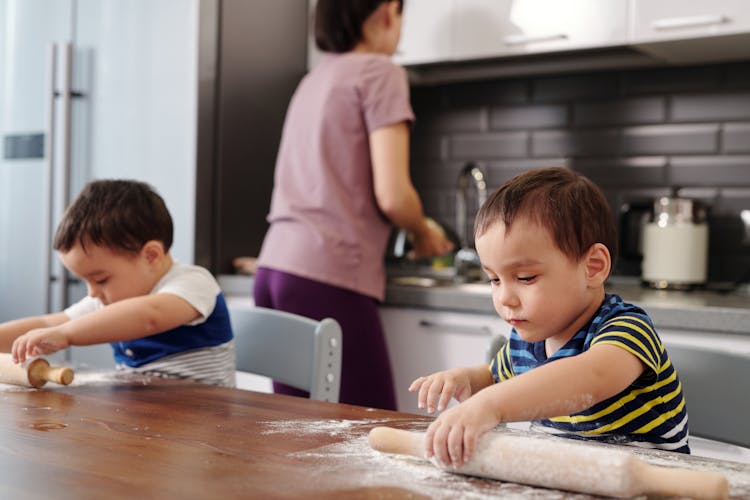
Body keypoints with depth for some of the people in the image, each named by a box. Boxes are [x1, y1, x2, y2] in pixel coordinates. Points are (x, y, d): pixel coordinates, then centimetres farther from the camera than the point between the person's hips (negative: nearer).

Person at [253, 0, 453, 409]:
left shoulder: (313, 80, 20)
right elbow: (392, 195, -12)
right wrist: (424, 234, 9)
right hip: (327, 277, -8)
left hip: (274, 266, 8)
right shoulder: (379, 72, -2)